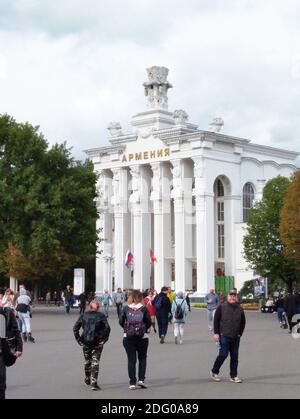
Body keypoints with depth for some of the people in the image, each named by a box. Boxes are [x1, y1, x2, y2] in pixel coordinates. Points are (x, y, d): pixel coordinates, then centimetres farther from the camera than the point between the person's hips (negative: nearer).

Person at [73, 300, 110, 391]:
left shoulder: (83, 315, 6)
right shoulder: (101, 316, -1)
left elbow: (75, 328, -1)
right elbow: (107, 328, -14)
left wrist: (79, 340, 1)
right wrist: (104, 340, -8)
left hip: (85, 342, 3)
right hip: (97, 342, -3)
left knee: (87, 361, 21)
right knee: (95, 362, 1)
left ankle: (87, 379, 38)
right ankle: (94, 383, -8)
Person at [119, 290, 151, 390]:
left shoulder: (126, 309, -3)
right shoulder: (144, 309, -5)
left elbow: (121, 321, -1)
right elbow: (149, 322, -3)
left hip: (128, 338, 0)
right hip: (142, 337, 0)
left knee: (131, 360, 6)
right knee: (142, 358, 16)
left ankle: (132, 383, 3)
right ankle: (141, 379, 6)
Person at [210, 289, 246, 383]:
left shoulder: (239, 309, 9)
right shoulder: (222, 307, -2)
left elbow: (243, 322, 18)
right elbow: (216, 320, 0)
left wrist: (240, 333, 9)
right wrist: (216, 333, -6)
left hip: (236, 337, 4)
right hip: (224, 336, -4)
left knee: (235, 357, 5)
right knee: (223, 354, -8)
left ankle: (233, 376, 12)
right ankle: (214, 372, 10)